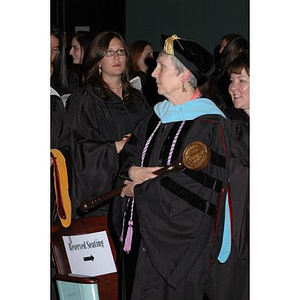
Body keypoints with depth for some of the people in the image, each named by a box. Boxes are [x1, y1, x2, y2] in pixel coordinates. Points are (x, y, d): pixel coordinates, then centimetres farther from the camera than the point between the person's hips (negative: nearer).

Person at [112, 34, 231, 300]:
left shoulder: (209, 124, -14)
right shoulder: (159, 114, 11)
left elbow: (199, 185, -20)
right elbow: (131, 152, 14)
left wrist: (141, 189, -13)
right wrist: (132, 170, -11)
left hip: (175, 241, -7)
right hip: (141, 232, 7)